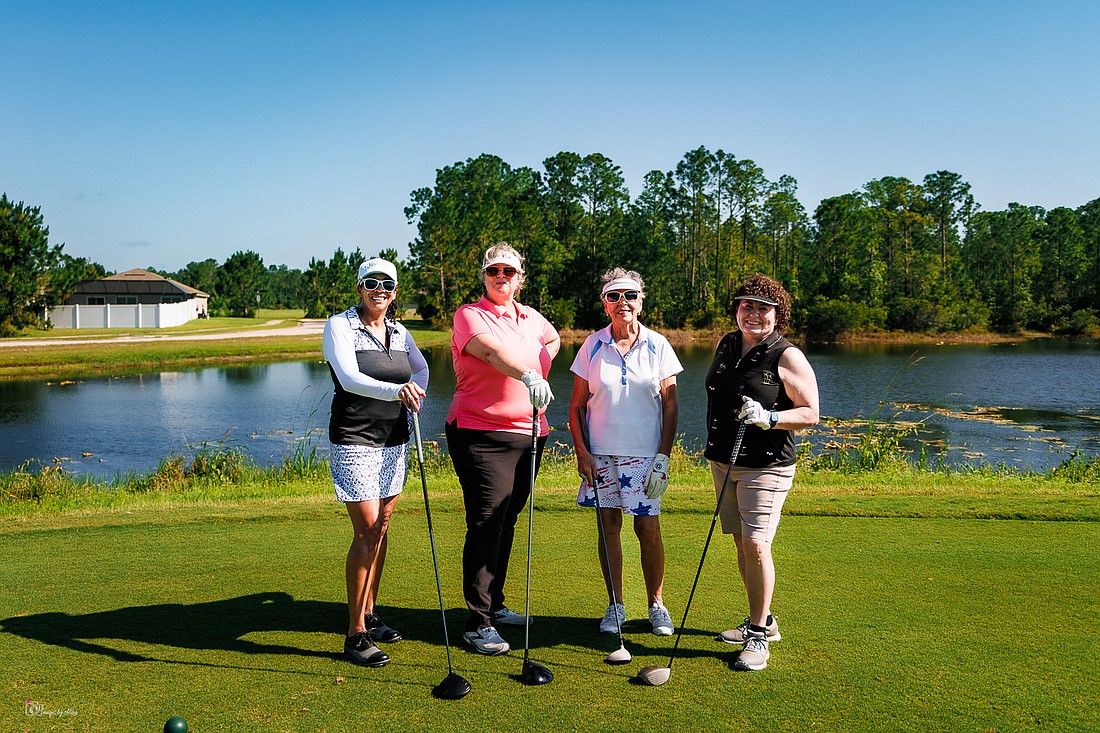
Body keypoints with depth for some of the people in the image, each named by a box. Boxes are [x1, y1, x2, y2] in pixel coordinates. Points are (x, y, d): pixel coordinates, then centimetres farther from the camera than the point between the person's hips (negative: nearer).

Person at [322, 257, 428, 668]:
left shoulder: (400, 333, 8)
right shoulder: (339, 326, -8)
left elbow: (421, 369, 28)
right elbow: (350, 379, -25)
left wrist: (413, 406, 14)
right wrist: (394, 391, -41)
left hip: (394, 442, 6)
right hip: (354, 442, -6)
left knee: (381, 528, 12)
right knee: (366, 531, -11)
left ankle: (369, 614, 27)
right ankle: (355, 635, -3)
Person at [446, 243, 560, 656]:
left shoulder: (531, 318, 13)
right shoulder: (469, 315, -6)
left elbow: (553, 340, 35)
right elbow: (492, 349, -26)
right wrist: (527, 375, -44)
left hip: (528, 433, 7)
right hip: (481, 433, -6)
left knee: (508, 521, 14)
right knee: (486, 524, -9)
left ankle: (494, 604, 28)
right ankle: (478, 623, -3)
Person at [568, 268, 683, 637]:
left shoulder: (658, 346, 0)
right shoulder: (592, 346, 2)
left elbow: (670, 406, 1)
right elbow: (576, 405, 6)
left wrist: (663, 457, -5)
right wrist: (582, 451, -3)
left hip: (645, 454, -1)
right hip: (601, 453, 1)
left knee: (648, 527, 0)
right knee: (608, 526, 6)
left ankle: (656, 605, 16)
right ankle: (615, 606, 19)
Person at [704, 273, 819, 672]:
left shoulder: (787, 357, -10)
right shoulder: (726, 346, 9)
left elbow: (811, 413, -10)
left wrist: (769, 418, -24)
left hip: (767, 466, -7)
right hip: (724, 461, 7)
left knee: (756, 544, -14)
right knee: (741, 542, 12)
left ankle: (758, 636, -2)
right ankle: (762, 621, 27)